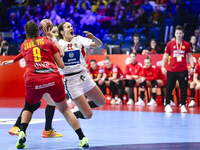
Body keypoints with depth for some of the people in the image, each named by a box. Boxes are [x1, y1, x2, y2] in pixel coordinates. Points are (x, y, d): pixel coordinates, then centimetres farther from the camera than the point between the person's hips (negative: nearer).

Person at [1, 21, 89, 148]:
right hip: (53, 79, -1)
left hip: (33, 81, 1)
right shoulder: (48, 41, 14)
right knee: (64, 109, 17)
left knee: (28, 108, 28)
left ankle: (22, 133, 2)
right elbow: (61, 65, 12)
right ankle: (82, 138, 4)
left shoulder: (24, 45, 18)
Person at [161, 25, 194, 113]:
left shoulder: (186, 45, 6)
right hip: (171, 70, 0)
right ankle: (167, 105, 13)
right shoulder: (170, 44, 4)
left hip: (183, 71, 0)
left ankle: (183, 105, 7)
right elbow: (165, 56, 7)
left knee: (184, 88, 0)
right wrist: (163, 66, -2)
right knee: (169, 88, 2)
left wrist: (192, 67, 2)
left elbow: (190, 56, 12)